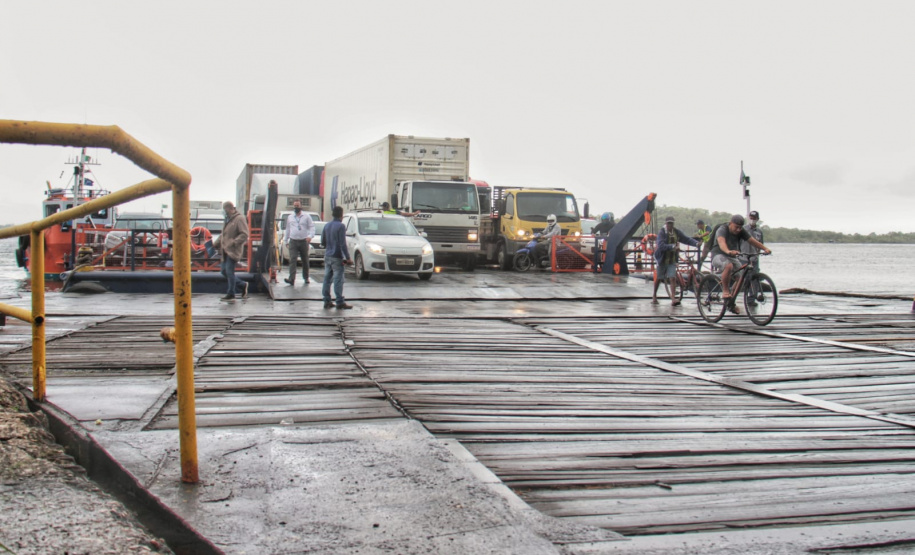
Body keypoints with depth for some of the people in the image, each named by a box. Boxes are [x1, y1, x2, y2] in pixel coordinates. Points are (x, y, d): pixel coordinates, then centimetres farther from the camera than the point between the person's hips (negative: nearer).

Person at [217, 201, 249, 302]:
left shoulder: (239, 219, -12)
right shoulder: (228, 219, 17)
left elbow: (244, 235, -18)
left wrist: (233, 242, -25)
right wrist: (216, 242, 15)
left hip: (233, 251, -9)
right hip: (226, 250, 9)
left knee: (229, 271, -8)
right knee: (223, 270, 10)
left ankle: (231, 294, 2)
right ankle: (242, 285, 21)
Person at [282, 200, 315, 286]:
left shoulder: (306, 216, 4)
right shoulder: (289, 217, 13)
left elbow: (311, 227, -2)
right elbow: (287, 229, 19)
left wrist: (310, 236, -19)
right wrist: (286, 240, 17)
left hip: (303, 241, -1)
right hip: (293, 241, 1)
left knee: (305, 261, 9)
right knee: (292, 260, -13)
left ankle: (306, 278, 23)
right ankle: (291, 278, -23)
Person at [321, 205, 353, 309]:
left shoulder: (327, 226, 10)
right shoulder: (341, 226, -11)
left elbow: (323, 242, 15)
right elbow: (342, 244, -16)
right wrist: (348, 258, -15)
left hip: (327, 256, 7)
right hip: (337, 257, -7)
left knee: (327, 279, 8)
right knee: (338, 280, -5)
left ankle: (327, 301, 11)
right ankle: (340, 302, -5)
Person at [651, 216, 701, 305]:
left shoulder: (676, 232, 3)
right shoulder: (662, 233, -13)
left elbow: (687, 239, -1)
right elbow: (661, 245, -26)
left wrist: (696, 243, -17)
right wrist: (673, 246, -37)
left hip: (672, 260, 3)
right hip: (663, 259, -3)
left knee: (672, 279, -7)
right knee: (659, 278, 10)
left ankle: (673, 299, -12)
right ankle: (654, 296, 30)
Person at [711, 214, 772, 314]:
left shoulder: (741, 232, -1)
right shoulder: (722, 230, -19)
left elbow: (752, 241, -11)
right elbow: (721, 242, -39)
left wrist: (765, 248, -27)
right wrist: (728, 251, -60)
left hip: (732, 257, 6)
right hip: (719, 255, -6)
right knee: (729, 266, -38)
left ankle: (731, 303, 3)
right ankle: (725, 291, -24)